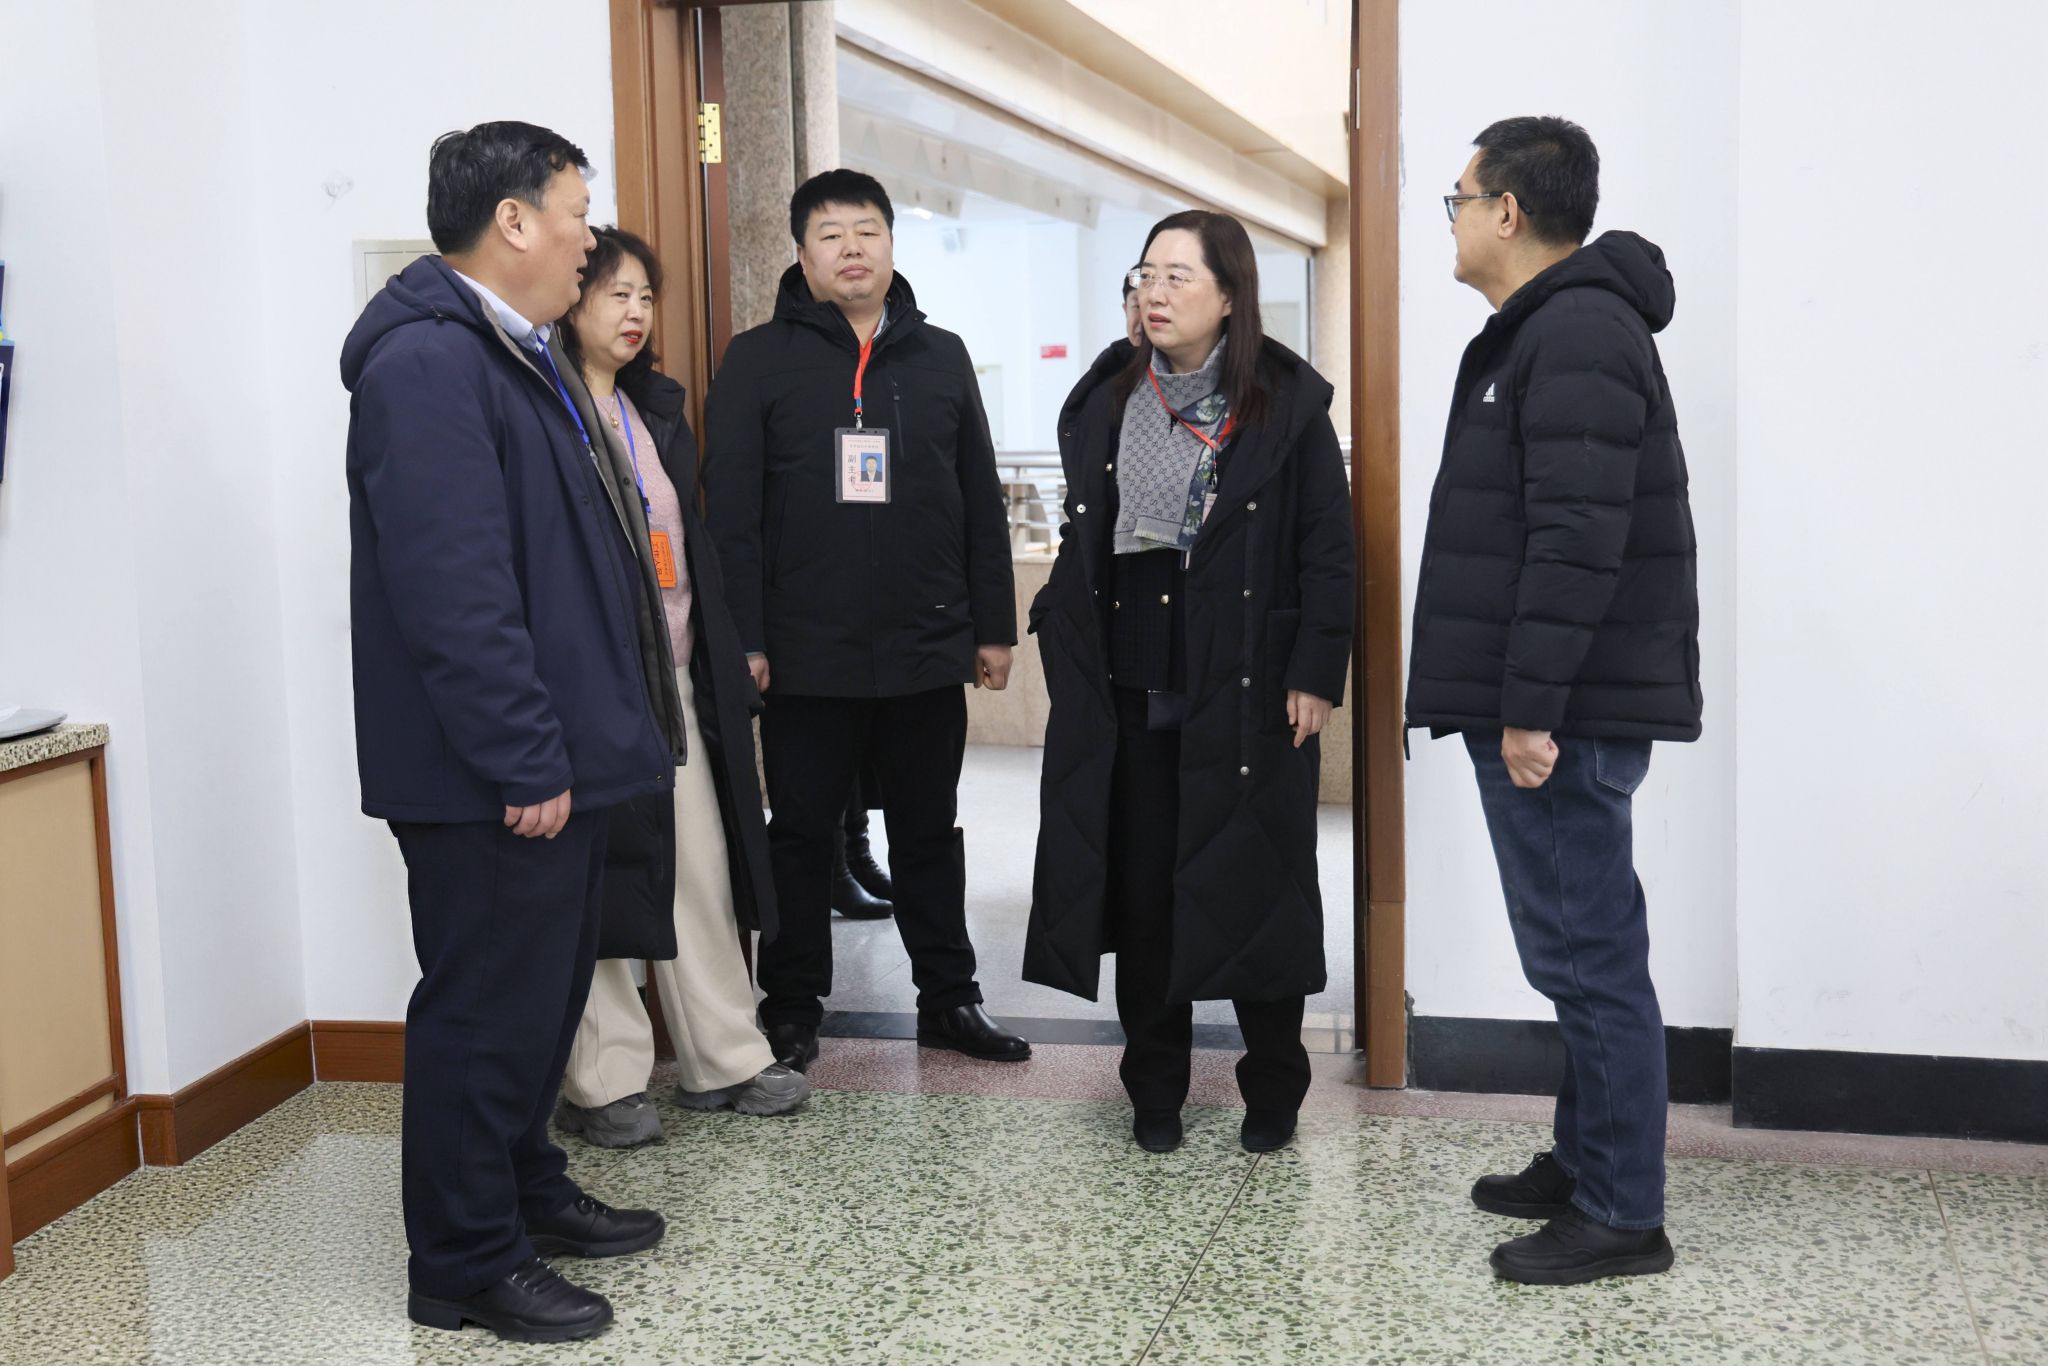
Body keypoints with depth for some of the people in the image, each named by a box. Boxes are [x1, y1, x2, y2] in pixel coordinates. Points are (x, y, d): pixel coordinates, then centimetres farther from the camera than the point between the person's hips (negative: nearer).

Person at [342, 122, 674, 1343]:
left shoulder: (517, 353, 15)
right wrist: (523, 761, -24)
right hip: (491, 779, -10)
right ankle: (467, 1266, 14)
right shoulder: (427, 361, -19)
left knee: (544, 991, 20)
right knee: (486, 1011, 1)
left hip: (552, 756, 10)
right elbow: (453, 588, -26)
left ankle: (528, 1191, 37)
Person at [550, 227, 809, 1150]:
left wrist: (723, 661, 15)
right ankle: (603, 1082, 11)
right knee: (596, 873, 0)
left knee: (702, 868, 9)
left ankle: (722, 1058, 20)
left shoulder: (656, 408, 17)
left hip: (675, 675, 7)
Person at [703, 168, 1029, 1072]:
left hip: (928, 651, 3)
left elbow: (981, 503, 11)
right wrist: (743, 639, -10)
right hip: (808, 656, -3)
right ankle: (792, 1006, 21)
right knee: (802, 835, 8)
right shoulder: (758, 361, 1)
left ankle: (948, 998, 24)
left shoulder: (940, 358, 10)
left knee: (929, 832, 13)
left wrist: (993, 626, 7)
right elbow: (730, 510, -4)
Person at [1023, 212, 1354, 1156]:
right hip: (1128, 688, 4)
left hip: (1247, 688, -3)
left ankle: (1273, 1091, 20)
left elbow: (1328, 550, -4)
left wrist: (1316, 674, -9)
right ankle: (1155, 1089, 21)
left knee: (1254, 884, 3)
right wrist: (1064, 650, 6)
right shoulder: (1105, 400, 8)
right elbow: (1080, 543, 12)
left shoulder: (1289, 404, -3)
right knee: (1138, 884, 7)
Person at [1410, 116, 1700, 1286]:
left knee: (1587, 954, -4)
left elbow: (1578, 539, -23)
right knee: (1580, 948, 17)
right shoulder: (1548, 330, 18)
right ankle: (1584, 1164, 29)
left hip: (1567, 712, -11)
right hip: (1546, 705, 11)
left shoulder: (1578, 335, -15)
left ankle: (1623, 1216, 6)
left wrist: (1530, 705, -22)